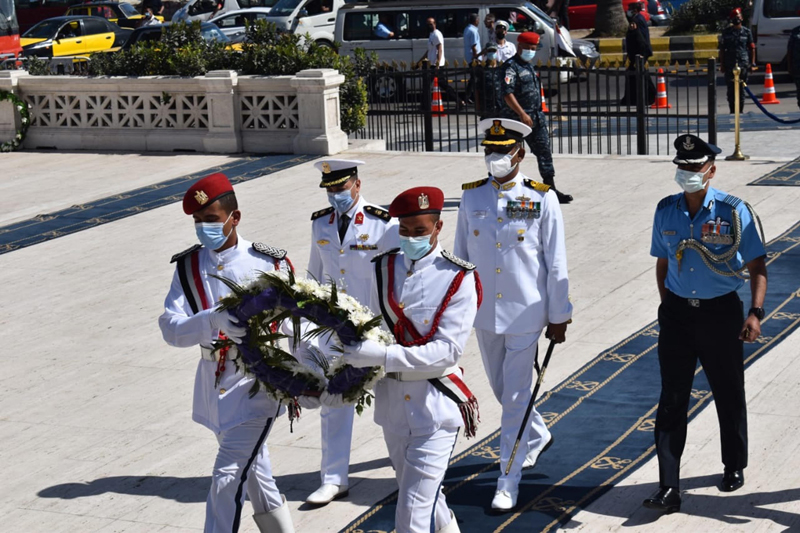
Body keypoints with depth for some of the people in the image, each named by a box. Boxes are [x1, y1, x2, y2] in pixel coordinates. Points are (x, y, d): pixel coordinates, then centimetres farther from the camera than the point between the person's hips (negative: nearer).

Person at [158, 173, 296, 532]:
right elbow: (171, 329, -14)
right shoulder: (188, 266, 0)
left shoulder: (269, 263, -9)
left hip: (257, 383, -5)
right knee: (254, 471, 21)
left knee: (228, 476, -13)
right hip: (213, 381, 5)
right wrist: (213, 320, -31)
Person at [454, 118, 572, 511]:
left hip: (524, 314, -4)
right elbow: (460, 255, 10)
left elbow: (556, 263, -4)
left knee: (515, 398, -2)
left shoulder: (542, 198, -7)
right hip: (484, 313, 4)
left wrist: (558, 316, -2)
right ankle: (537, 436, 46)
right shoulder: (471, 197, 2)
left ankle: (508, 483, 6)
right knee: (502, 389, 19)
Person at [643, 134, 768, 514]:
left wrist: (755, 312, -15)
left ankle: (735, 467, 36)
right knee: (671, 399, -2)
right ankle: (668, 488, -1)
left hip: (721, 312, -2)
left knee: (729, 395, 13)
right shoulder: (666, 210, 0)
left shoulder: (733, 211, -10)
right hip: (677, 313, 2)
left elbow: (756, 265, -7)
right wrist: (667, 305, 10)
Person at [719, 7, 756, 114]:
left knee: (741, 89, 3)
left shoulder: (747, 32, 8)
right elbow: (722, 49, 8)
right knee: (731, 89, -1)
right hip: (729, 65, 0)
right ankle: (732, 110, 5)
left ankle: (740, 110, 8)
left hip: (743, 64, 0)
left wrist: (752, 64, 0)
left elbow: (752, 49, 8)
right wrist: (722, 64, 2)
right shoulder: (726, 32, 8)